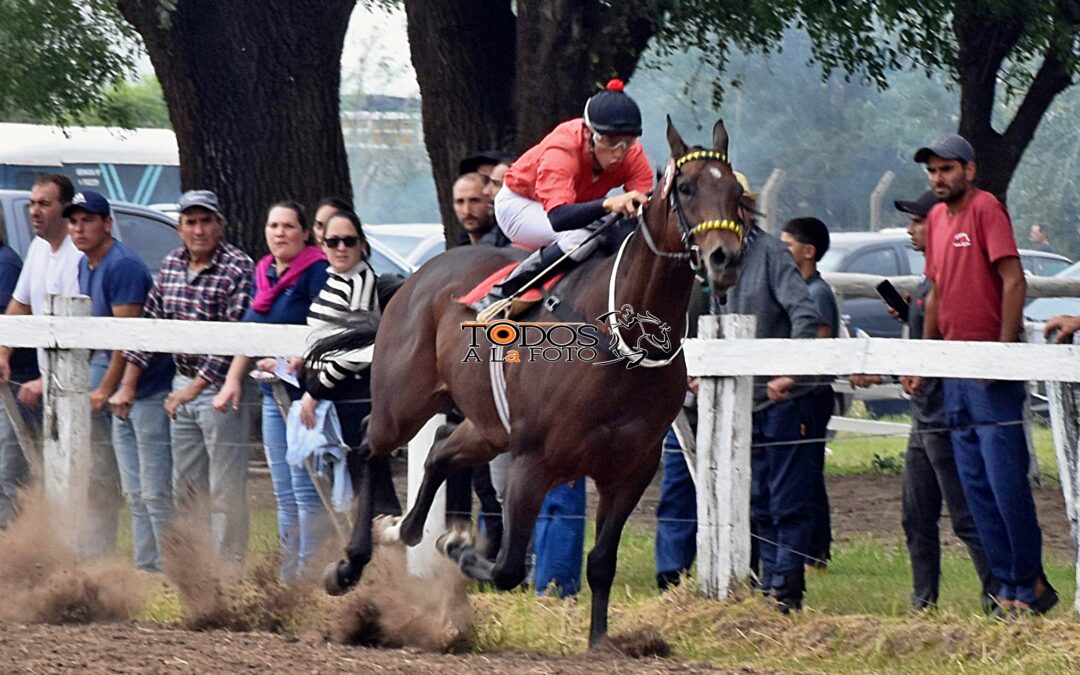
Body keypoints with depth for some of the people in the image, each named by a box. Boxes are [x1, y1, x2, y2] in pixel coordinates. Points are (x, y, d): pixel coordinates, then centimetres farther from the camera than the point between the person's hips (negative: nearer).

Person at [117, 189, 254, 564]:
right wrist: (128, 384, 9)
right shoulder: (171, 265, 8)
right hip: (183, 384, 7)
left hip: (219, 388, -7)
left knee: (225, 491, -4)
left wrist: (196, 388, -21)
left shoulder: (238, 269, -14)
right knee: (185, 488, 12)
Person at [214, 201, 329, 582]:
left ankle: (309, 573, -8)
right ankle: (287, 576, 14)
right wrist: (234, 378, 16)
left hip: (304, 392, -8)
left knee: (306, 490, -10)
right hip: (273, 394, 8)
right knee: (284, 494, 11)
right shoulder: (263, 274, 16)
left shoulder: (316, 272, -8)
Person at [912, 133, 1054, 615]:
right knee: (976, 485, 7)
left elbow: (1013, 281, -16)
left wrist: (1003, 351, -21)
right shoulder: (937, 218, 15)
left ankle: (1030, 584, -1)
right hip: (955, 369, 9)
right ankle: (1009, 587, 11)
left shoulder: (986, 208, -9)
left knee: (1005, 480, -8)